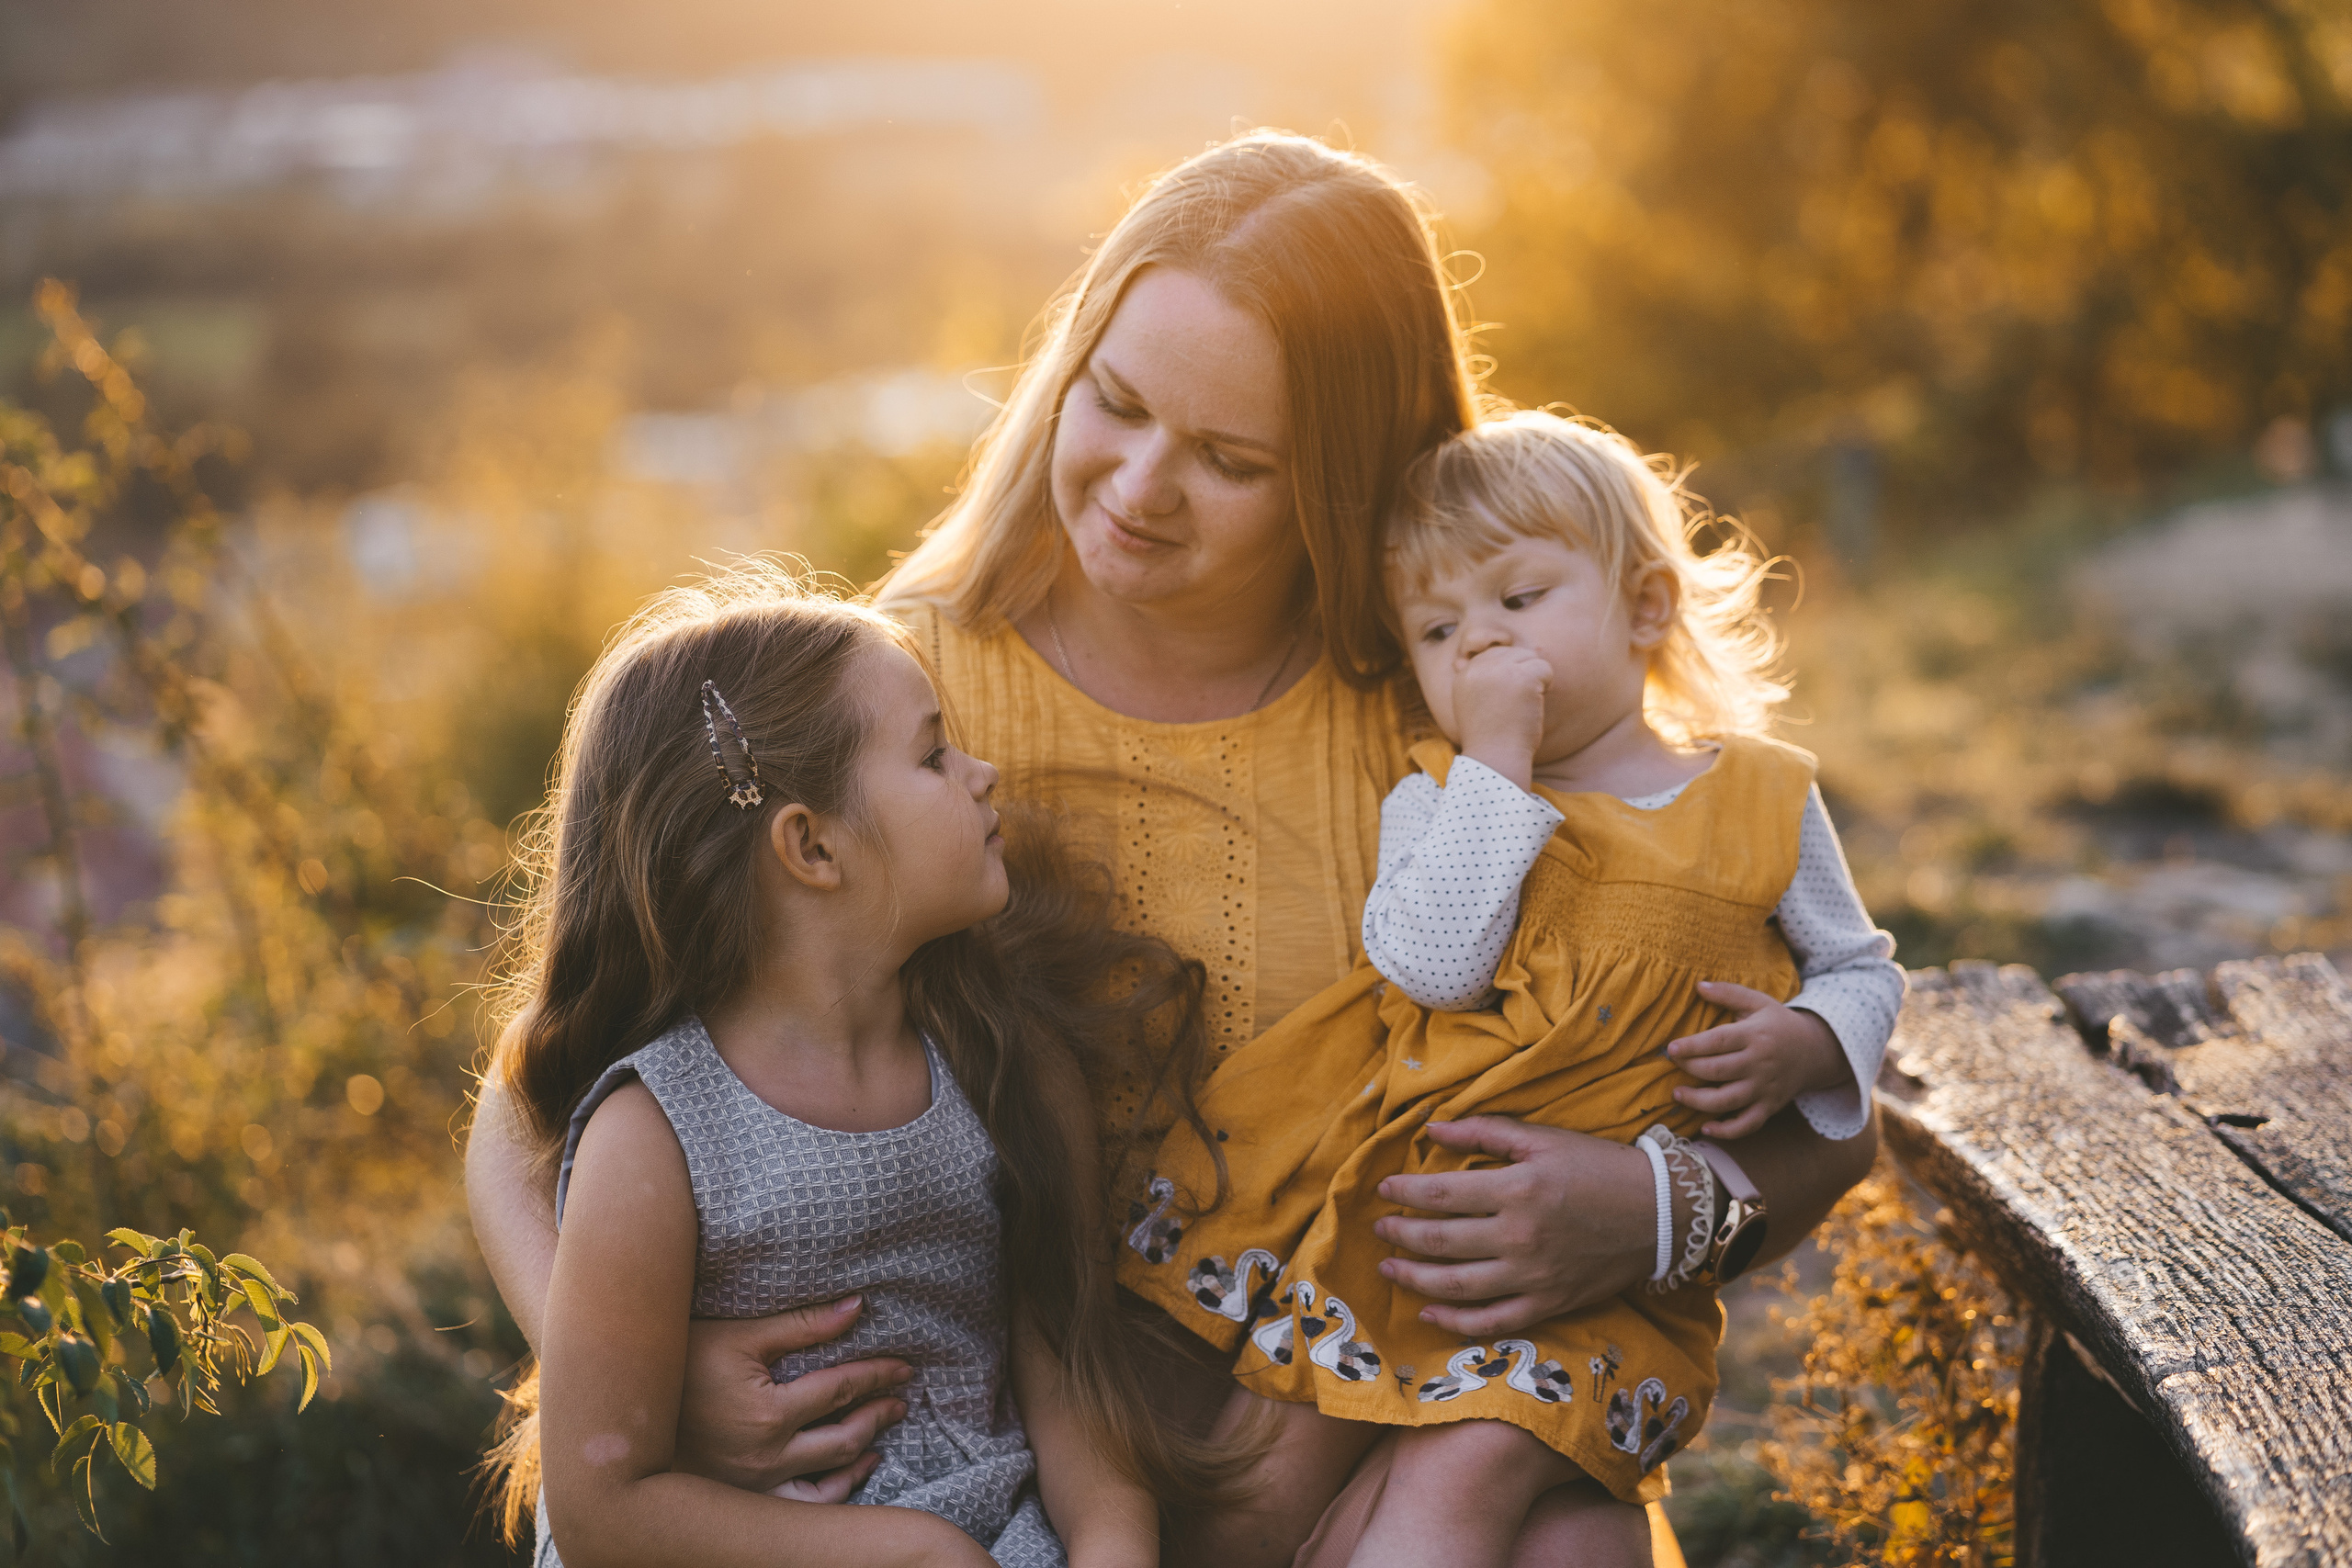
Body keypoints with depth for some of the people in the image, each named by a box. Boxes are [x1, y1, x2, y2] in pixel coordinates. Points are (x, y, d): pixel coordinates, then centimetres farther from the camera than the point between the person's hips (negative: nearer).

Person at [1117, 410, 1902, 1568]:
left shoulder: (1765, 800, 7)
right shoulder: (1437, 798, 5)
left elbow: (1861, 970, 18)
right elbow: (1432, 966, -14)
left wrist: (1805, 1042, -4)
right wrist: (1495, 762, -14)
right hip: (1385, 1205, 1)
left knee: (1471, 1465, -20)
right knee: (1284, 1430, -9)